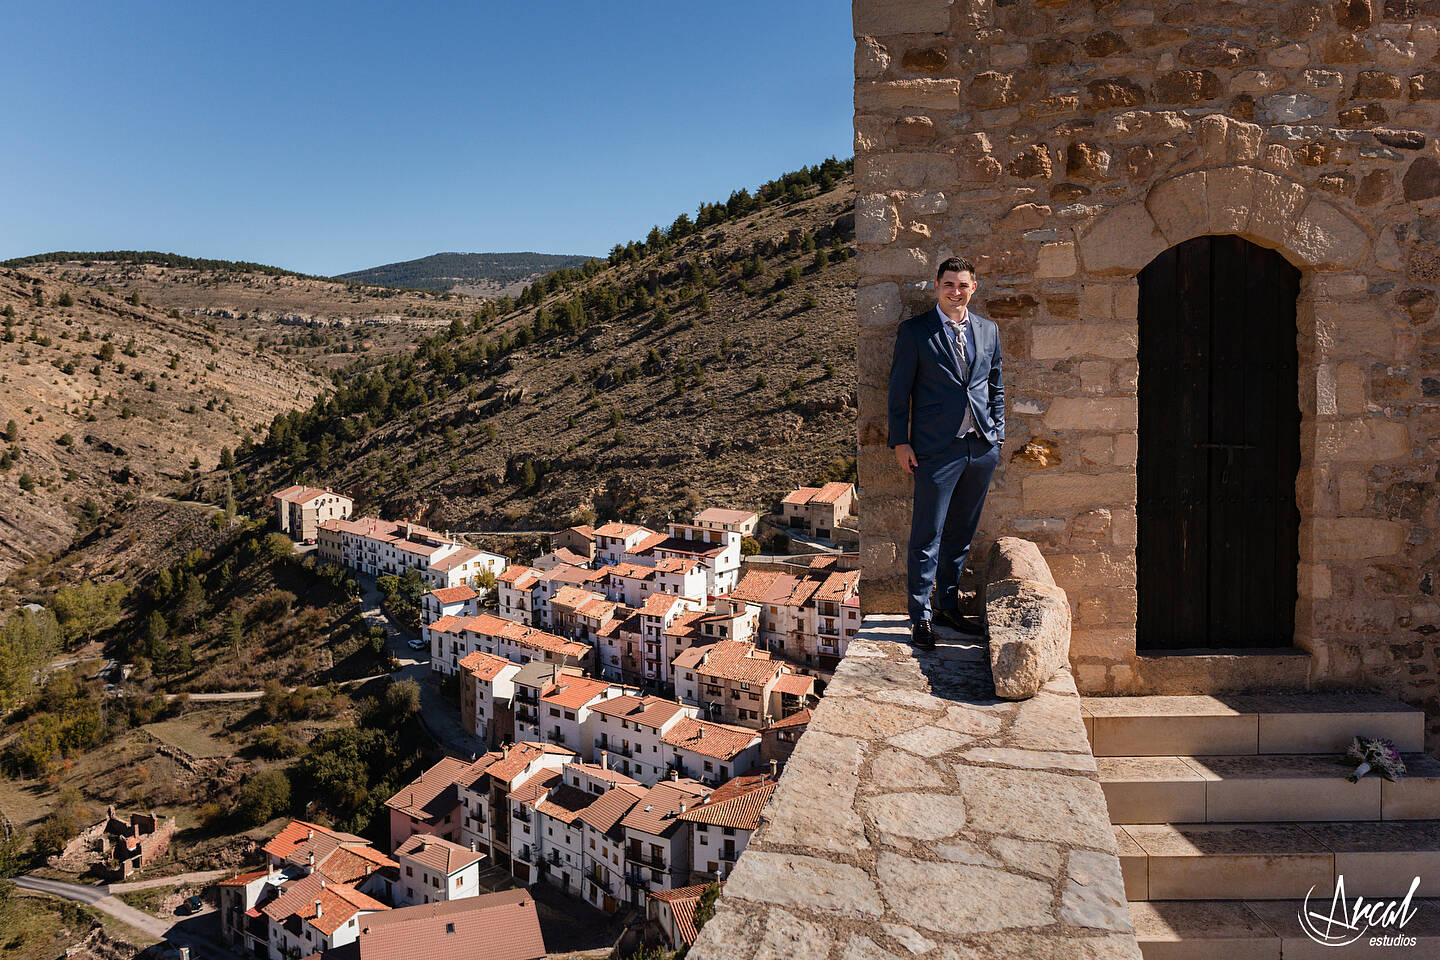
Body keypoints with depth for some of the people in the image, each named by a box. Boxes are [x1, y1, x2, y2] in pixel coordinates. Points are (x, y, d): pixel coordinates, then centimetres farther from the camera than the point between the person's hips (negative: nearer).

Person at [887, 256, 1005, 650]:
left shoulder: (989, 331, 12)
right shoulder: (914, 331, -2)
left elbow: (996, 388, 18)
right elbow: (899, 390, -2)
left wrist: (997, 433, 10)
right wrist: (900, 441, -7)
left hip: (982, 448, 5)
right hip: (937, 448, -5)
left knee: (961, 533, 13)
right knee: (928, 536, -1)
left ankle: (948, 604, 28)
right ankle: (920, 617, 8)